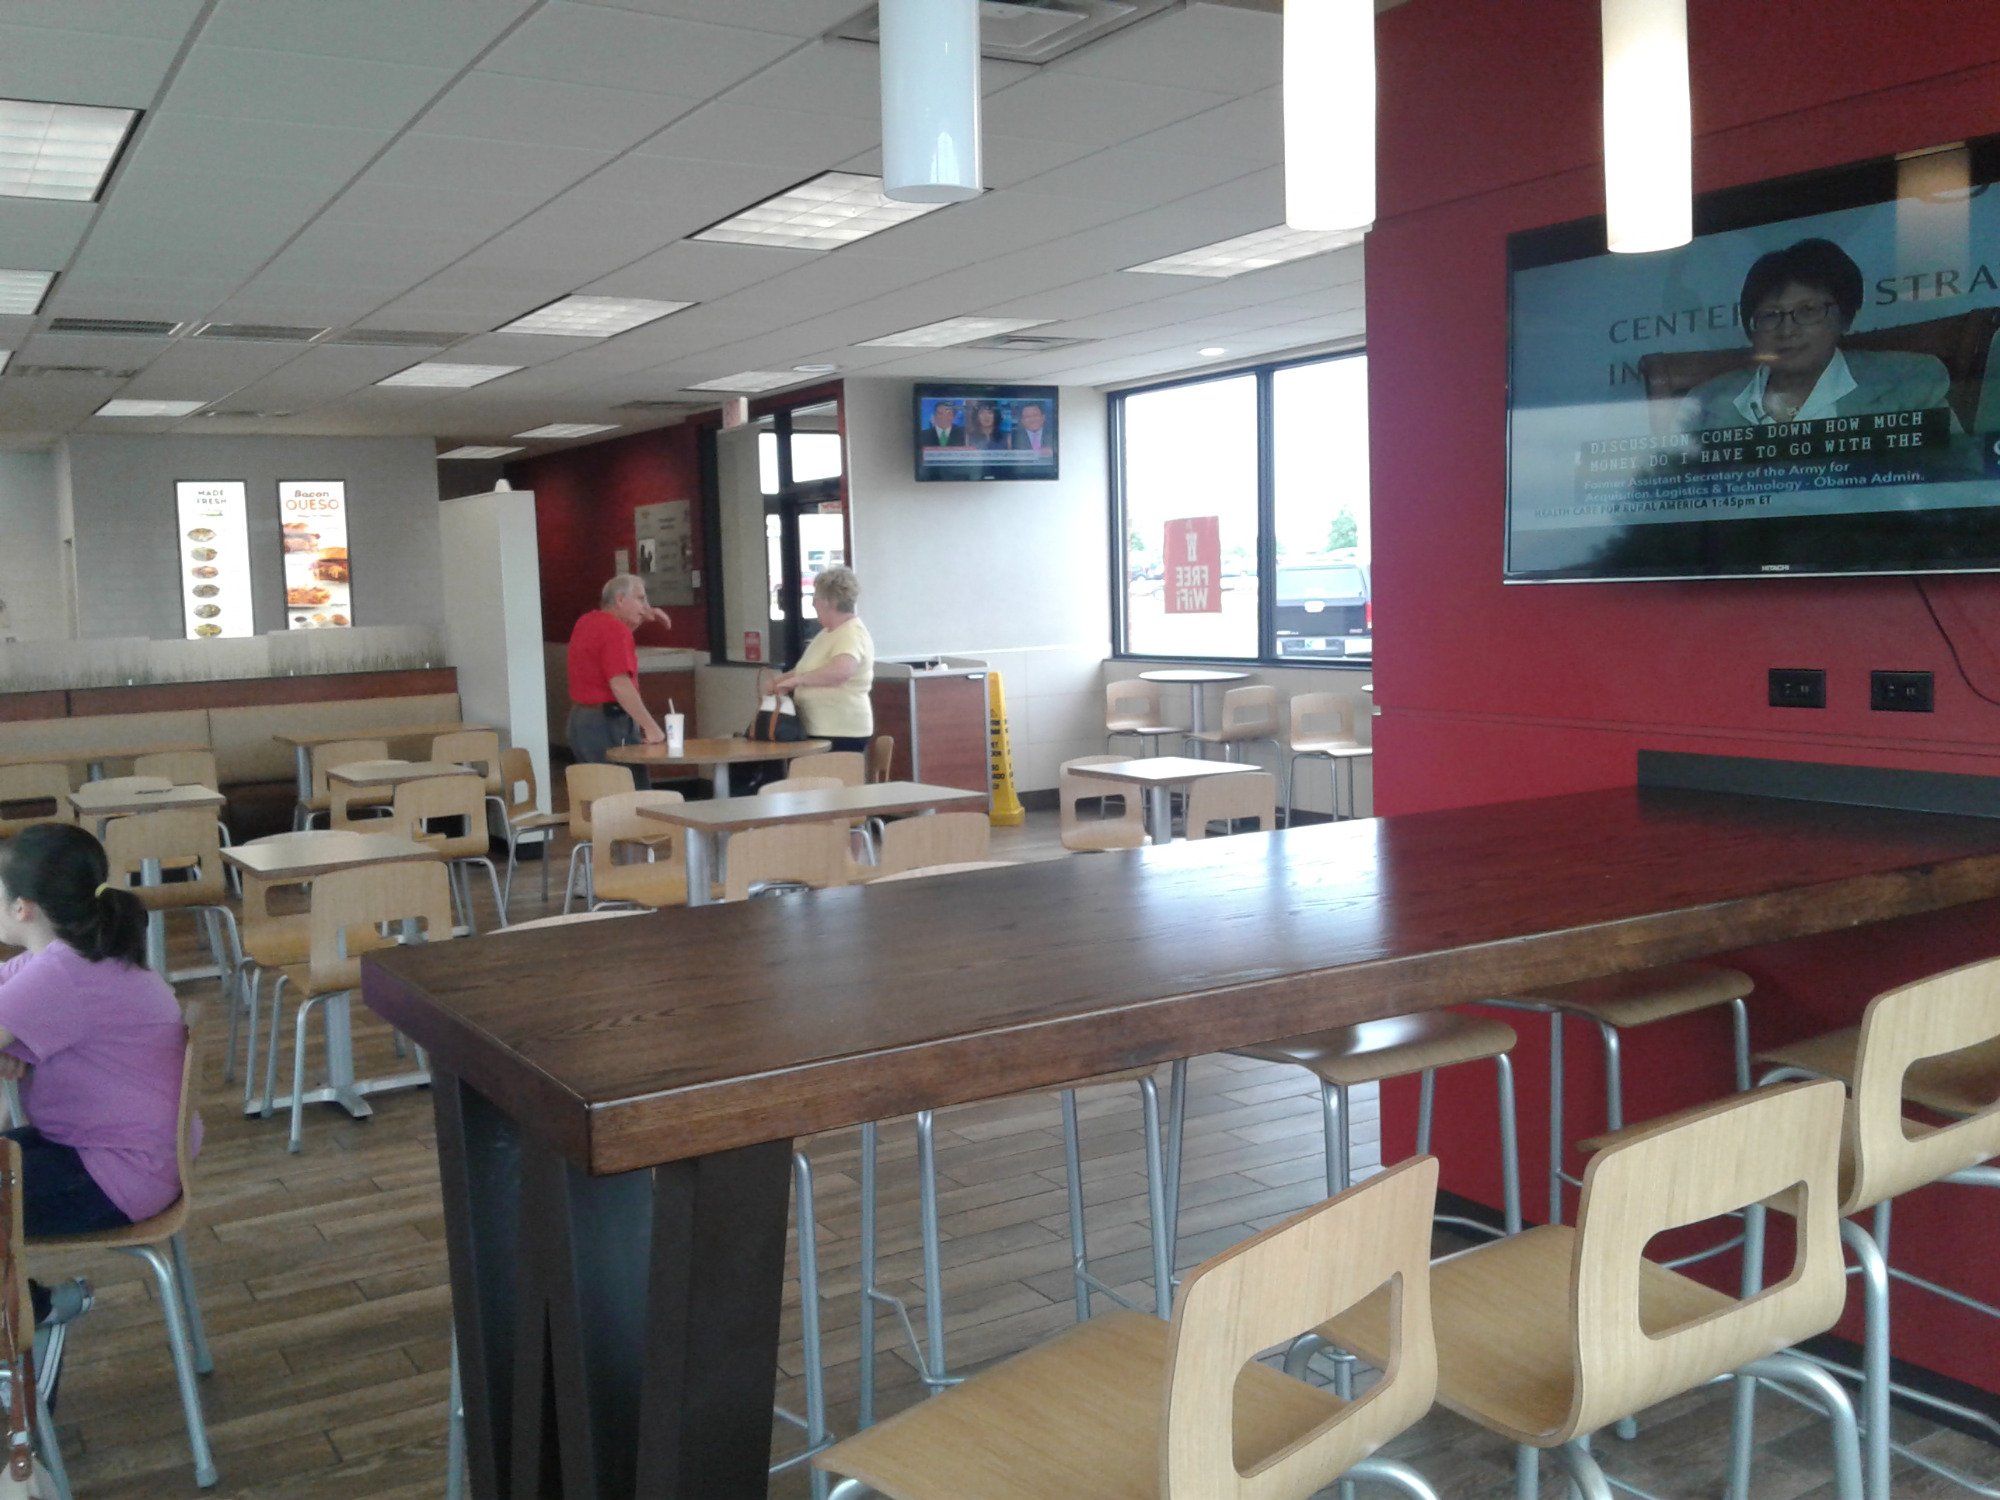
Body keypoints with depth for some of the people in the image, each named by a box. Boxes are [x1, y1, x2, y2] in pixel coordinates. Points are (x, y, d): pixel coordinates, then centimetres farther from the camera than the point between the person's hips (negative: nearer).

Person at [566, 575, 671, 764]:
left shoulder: (587, 622, 12)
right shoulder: (614, 630, -17)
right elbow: (620, 685, -26)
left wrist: (644, 615, 22)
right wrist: (651, 727, -26)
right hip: (609, 722, -10)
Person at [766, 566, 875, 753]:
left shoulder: (852, 634, -13)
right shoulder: (827, 633, 18)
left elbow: (840, 671, -33)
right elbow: (811, 669, 30)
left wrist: (797, 680, -27)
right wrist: (780, 679, 13)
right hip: (820, 730, 9)